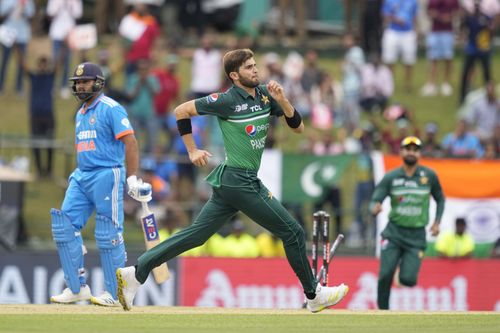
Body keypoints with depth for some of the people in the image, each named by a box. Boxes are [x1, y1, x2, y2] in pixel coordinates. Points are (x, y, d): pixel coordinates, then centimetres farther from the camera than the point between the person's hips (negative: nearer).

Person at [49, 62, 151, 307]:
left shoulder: (111, 109, -8)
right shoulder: (80, 114, 19)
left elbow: (130, 142, -14)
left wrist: (133, 178, -20)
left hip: (107, 174, -9)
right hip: (81, 176, 9)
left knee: (108, 235, -7)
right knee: (64, 226, -1)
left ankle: (114, 293, -1)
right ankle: (77, 288, 3)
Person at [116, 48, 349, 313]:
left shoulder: (265, 94, 9)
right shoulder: (227, 100, -12)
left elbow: (298, 127, 8)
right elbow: (181, 111, -4)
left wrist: (281, 100, -8)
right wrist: (192, 150, -3)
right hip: (238, 180, -8)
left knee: (196, 234, 7)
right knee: (293, 232, -2)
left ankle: (136, 273, 7)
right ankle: (314, 295, 10)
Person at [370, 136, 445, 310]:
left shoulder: (429, 176, 2)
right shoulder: (391, 177, -1)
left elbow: (440, 199, 15)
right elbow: (375, 200, -7)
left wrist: (437, 222, 2)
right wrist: (375, 207, -31)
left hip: (416, 236, 0)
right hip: (393, 233, 0)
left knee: (408, 279, -12)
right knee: (385, 275, -14)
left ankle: (406, 268, 25)